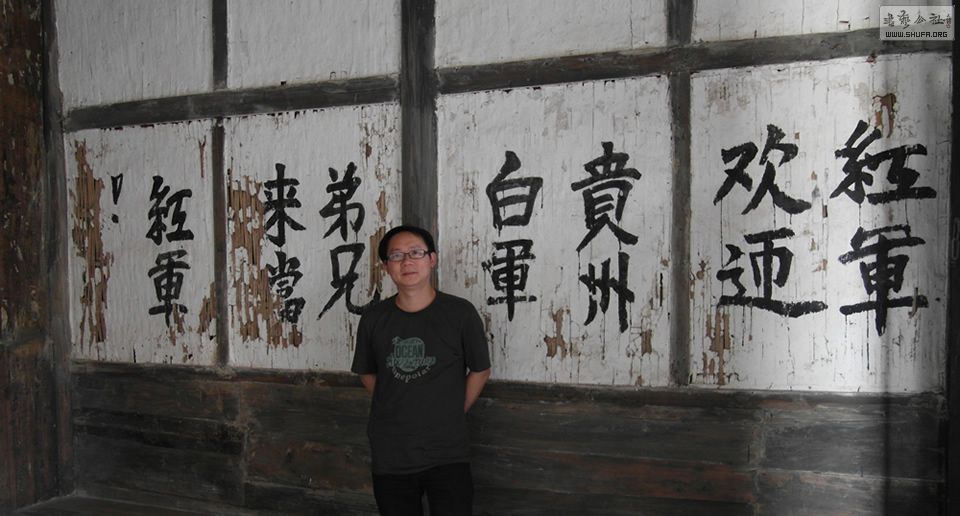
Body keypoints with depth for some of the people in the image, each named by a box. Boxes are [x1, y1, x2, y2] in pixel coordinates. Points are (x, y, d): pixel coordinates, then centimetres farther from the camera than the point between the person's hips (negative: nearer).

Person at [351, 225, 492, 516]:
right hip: (389, 456, 2)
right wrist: (397, 411, 6)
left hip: (448, 455, -2)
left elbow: (480, 371, 2)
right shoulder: (373, 319, -2)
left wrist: (451, 415, 2)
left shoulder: (460, 313, -8)